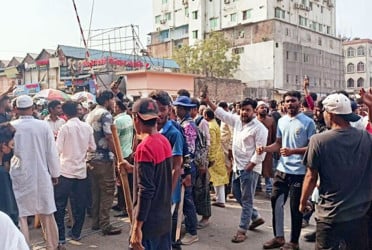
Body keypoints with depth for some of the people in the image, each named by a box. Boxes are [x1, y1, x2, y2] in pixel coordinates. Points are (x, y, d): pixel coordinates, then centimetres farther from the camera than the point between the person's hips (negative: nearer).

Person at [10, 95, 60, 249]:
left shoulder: (11, 126, -10)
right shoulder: (44, 126, -9)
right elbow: (52, 153, -3)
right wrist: (55, 174, 9)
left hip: (19, 177, -1)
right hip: (41, 176, 1)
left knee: (21, 216, 7)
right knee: (47, 214, 14)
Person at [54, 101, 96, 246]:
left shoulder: (65, 127, -10)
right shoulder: (87, 127, 2)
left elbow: (58, 150, -12)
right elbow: (92, 148, 7)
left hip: (66, 171, -4)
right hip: (81, 170, 4)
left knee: (59, 205, 4)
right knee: (79, 204, 13)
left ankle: (60, 236, 6)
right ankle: (76, 233, 23)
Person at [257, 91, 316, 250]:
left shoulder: (308, 122, -10)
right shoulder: (281, 121, 8)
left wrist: (292, 151, -25)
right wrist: (265, 149, -4)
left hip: (299, 172, -6)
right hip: (282, 169, 6)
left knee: (295, 207, 5)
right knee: (276, 202, 12)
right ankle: (278, 237, 29)